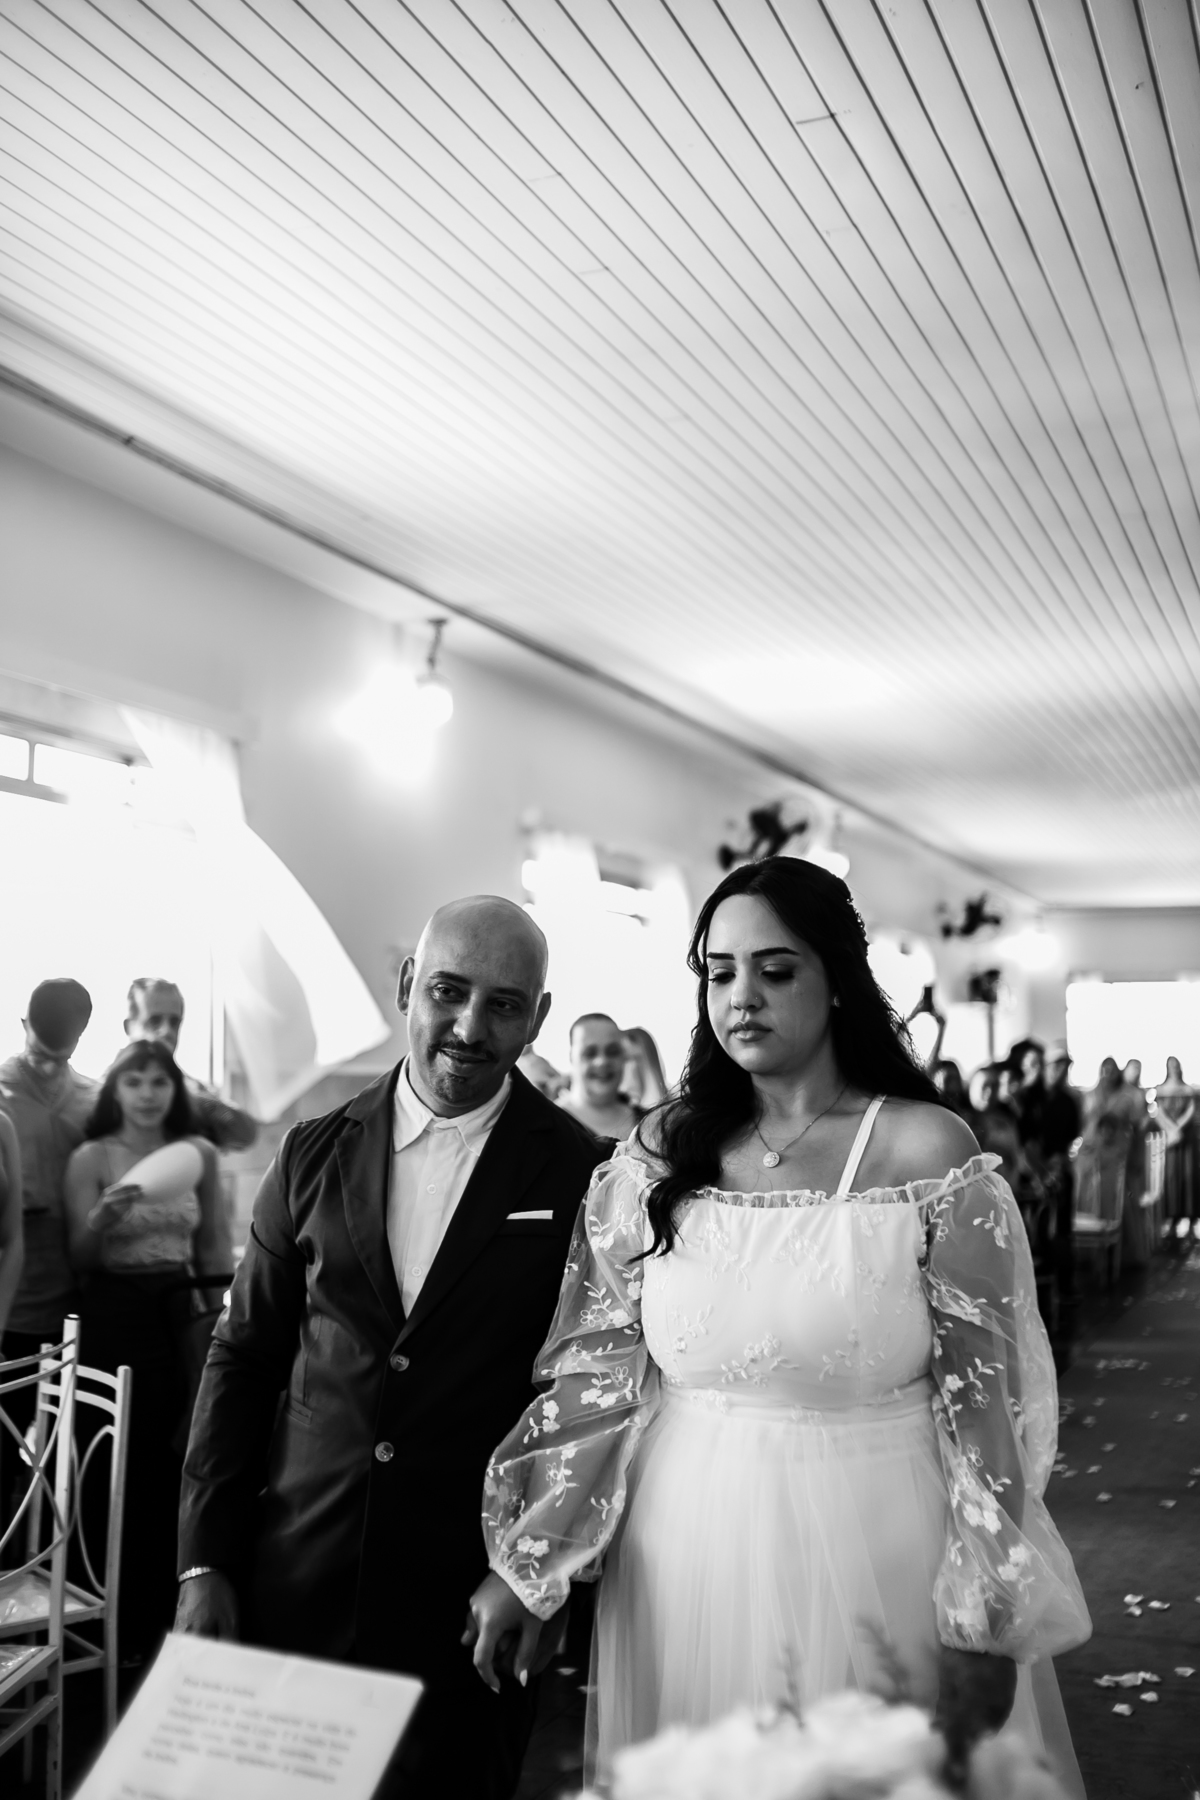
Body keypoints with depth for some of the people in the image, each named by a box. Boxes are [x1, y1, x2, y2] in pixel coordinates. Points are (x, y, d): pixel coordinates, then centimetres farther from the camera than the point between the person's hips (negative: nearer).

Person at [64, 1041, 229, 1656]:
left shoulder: (198, 1153, 4)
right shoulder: (91, 1158, -4)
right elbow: (80, 1258, -4)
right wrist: (103, 1218, -23)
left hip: (180, 1311, 3)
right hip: (116, 1313, -3)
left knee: (178, 1458, 2)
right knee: (127, 1464, 0)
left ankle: (168, 1602, 20)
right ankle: (127, 1619, 14)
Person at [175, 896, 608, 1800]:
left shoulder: (583, 1174, -6)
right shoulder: (315, 1154, 3)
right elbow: (244, 1358, 6)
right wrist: (205, 1561, 3)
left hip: (474, 1603, -2)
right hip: (295, 1583, 3)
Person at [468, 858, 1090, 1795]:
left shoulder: (928, 1152, -8)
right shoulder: (658, 1156, 0)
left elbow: (982, 1399, -6)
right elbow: (596, 1373, 3)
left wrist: (985, 1629, -8)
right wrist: (525, 1563, 0)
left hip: (875, 1553, -2)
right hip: (685, 1565, 3)